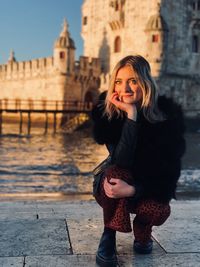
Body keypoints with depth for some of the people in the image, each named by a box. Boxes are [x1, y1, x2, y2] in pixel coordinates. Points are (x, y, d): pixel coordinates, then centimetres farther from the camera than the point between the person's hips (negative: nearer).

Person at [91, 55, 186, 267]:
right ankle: (108, 237, -13)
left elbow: (169, 169, -22)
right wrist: (131, 115, -38)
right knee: (117, 172, -33)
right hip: (116, 184, 0)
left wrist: (134, 190, -35)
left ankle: (142, 229, 8)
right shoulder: (106, 111, -18)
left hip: (150, 186, 0)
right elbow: (121, 161, -31)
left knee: (157, 211, -31)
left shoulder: (169, 113, -20)